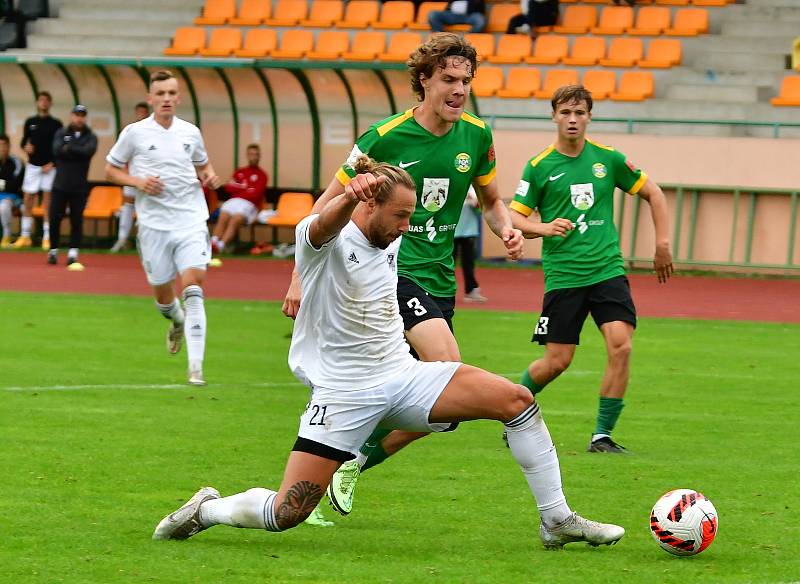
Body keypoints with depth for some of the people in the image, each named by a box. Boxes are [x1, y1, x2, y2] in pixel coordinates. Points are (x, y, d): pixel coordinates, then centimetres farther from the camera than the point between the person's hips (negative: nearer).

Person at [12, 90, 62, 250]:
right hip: (33, 165, 2)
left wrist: (52, 163, -9)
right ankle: (25, 236, 9)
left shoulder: (56, 124, 2)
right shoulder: (30, 122, 9)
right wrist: (26, 146, -10)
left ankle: (47, 237, 2)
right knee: (27, 201, 1)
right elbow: (24, 141, 13)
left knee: (48, 203, -2)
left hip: (49, 168, -2)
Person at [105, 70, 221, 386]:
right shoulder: (135, 133, 0)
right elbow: (111, 169, 8)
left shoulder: (190, 132, 7)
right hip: (154, 225, 0)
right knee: (163, 296, 7)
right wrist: (138, 182, -10)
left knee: (193, 289, -16)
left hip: (191, 221, 0)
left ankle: (195, 367, -19)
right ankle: (177, 322, 46)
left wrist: (209, 176, 1)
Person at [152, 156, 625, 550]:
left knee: (517, 400, -10)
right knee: (286, 514, -13)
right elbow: (325, 226, -44)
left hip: (402, 375, 6)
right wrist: (350, 196, -64)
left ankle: (558, 520, 0)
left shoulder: (392, 241, 7)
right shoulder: (328, 239, -16)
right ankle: (208, 509, 19)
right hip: (343, 391, -6)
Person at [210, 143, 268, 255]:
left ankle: (220, 245, -51)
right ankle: (213, 242, -48)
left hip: (250, 204, -4)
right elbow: (228, 187, 12)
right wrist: (243, 187, 0)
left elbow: (255, 194, -3)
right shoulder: (239, 172, 25)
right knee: (223, 217, -29)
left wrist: (237, 187, 5)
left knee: (235, 220, -34)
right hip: (233, 201, 4)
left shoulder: (261, 175, 11)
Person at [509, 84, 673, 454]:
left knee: (620, 346, -17)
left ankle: (602, 435, -7)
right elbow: (514, 217, 2)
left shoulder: (607, 159, 5)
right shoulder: (539, 166, 0)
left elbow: (652, 193, 16)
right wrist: (544, 228, -17)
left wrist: (662, 243, 10)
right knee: (557, 361, -2)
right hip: (562, 275, -2)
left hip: (607, 269, 2)